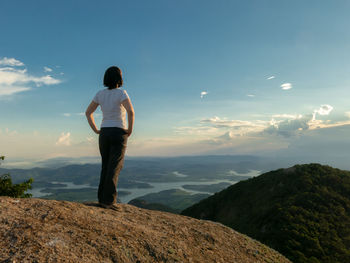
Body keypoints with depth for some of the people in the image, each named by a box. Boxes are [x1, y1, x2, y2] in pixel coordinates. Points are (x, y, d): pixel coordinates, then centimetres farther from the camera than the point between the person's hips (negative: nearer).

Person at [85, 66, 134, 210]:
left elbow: (88, 112, 8)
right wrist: (130, 129, -12)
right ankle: (108, 201, -6)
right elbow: (131, 111, -24)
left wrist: (96, 130, 10)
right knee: (114, 168, -3)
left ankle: (102, 198, 15)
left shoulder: (100, 94, 7)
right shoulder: (121, 92, -8)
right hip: (118, 133, -5)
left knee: (106, 166, 14)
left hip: (104, 133, 5)